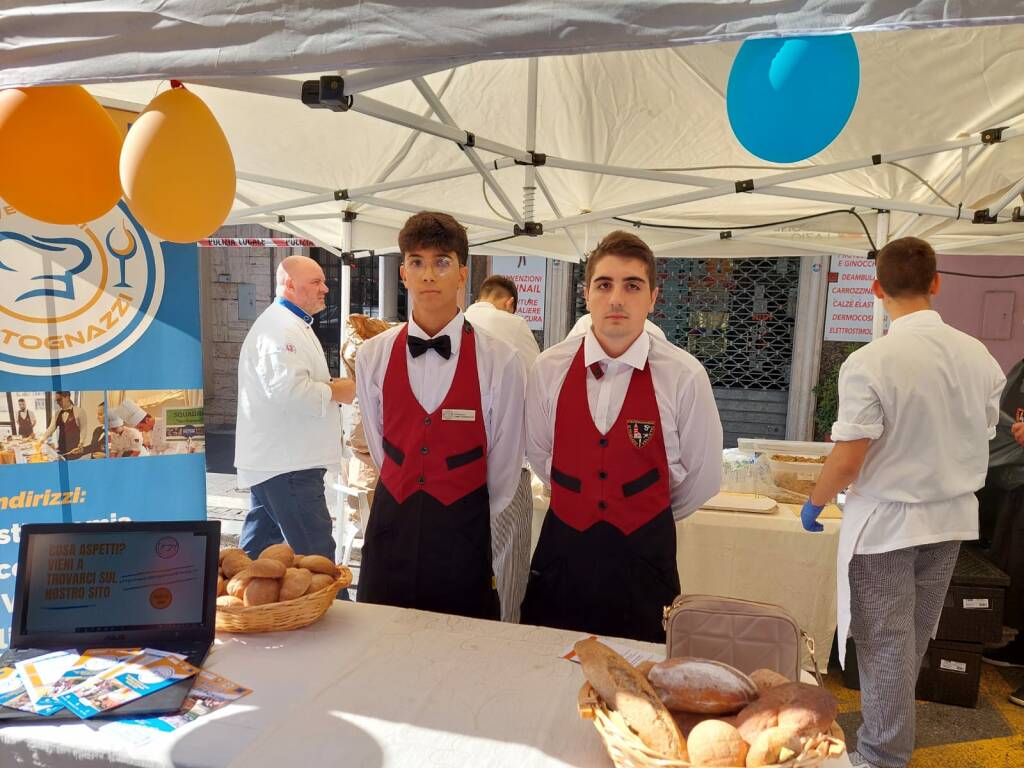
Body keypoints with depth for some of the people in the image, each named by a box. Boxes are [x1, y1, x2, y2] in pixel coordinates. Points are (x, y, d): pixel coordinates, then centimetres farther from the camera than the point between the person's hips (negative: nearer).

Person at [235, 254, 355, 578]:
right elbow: (286, 388, -28)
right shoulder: (281, 328, -16)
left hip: (271, 461, 11)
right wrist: (335, 391, -15)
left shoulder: (290, 324, 21)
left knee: (258, 547, 19)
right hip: (287, 465, -11)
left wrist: (328, 384, 12)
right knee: (316, 553, -8)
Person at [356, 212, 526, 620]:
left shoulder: (500, 362, -10)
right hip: (390, 529, 2)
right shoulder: (372, 356, -1)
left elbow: (504, 470, -2)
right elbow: (379, 448, 10)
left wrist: (491, 558, 4)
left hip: (464, 537, -2)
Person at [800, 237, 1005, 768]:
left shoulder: (870, 362, -23)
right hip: (953, 516, 6)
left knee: (886, 641, 8)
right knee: (915, 636, 22)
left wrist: (814, 504, -4)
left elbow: (847, 460, -21)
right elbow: (981, 440, 8)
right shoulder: (979, 356, -4)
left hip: (886, 520, -6)